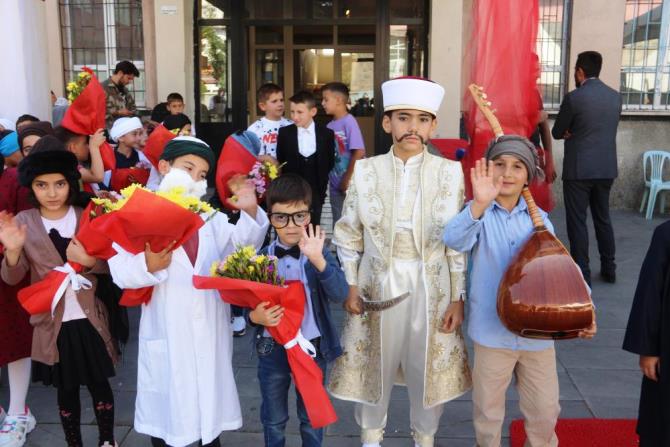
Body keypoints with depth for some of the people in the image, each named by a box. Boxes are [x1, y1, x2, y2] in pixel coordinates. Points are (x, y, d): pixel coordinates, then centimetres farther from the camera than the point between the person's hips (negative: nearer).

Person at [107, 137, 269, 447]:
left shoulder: (211, 218, 11)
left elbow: (244, 242, -4)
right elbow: (120, 271, -14)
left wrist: (250, 213, -23)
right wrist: (148, 265, -33)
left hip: (210, 331, 4)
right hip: (167, 334, -4)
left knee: (210, 398, 20)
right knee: (166, 409, 12)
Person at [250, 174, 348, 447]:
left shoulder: (319, 253, -11)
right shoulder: (261, 257, -7)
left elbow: (340, 295, -25)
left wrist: (317, 260, -38)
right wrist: (255, 316, -22)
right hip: (272, 350, 1)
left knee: (312, 417, 19)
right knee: (273, 420, 19)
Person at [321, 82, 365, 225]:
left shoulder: (349, 121, -12)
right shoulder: (330, 126, 6)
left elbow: (359, 152, -17)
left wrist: (348, 179, -14)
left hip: (349, 185, -6)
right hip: (335, 185, 6)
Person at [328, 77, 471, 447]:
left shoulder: (449, 172, -4)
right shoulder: (365, 170, -4)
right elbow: (349, 235, 1)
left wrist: (458, 298, -3)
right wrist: (351, 287, -2)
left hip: (431, 285, 0)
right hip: (377, 282, 0)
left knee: (428, 366, 13)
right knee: (374, 364, 14)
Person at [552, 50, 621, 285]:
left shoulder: (574, 97, -12)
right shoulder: (615, 96, 6)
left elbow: (557, 133, -4)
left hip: (579, 169, -6)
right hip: (607, 168, 6)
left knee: (577, 221, 2)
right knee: (603, 218, 17)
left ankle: (582, 275, 4)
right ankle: (609, 269, 24)